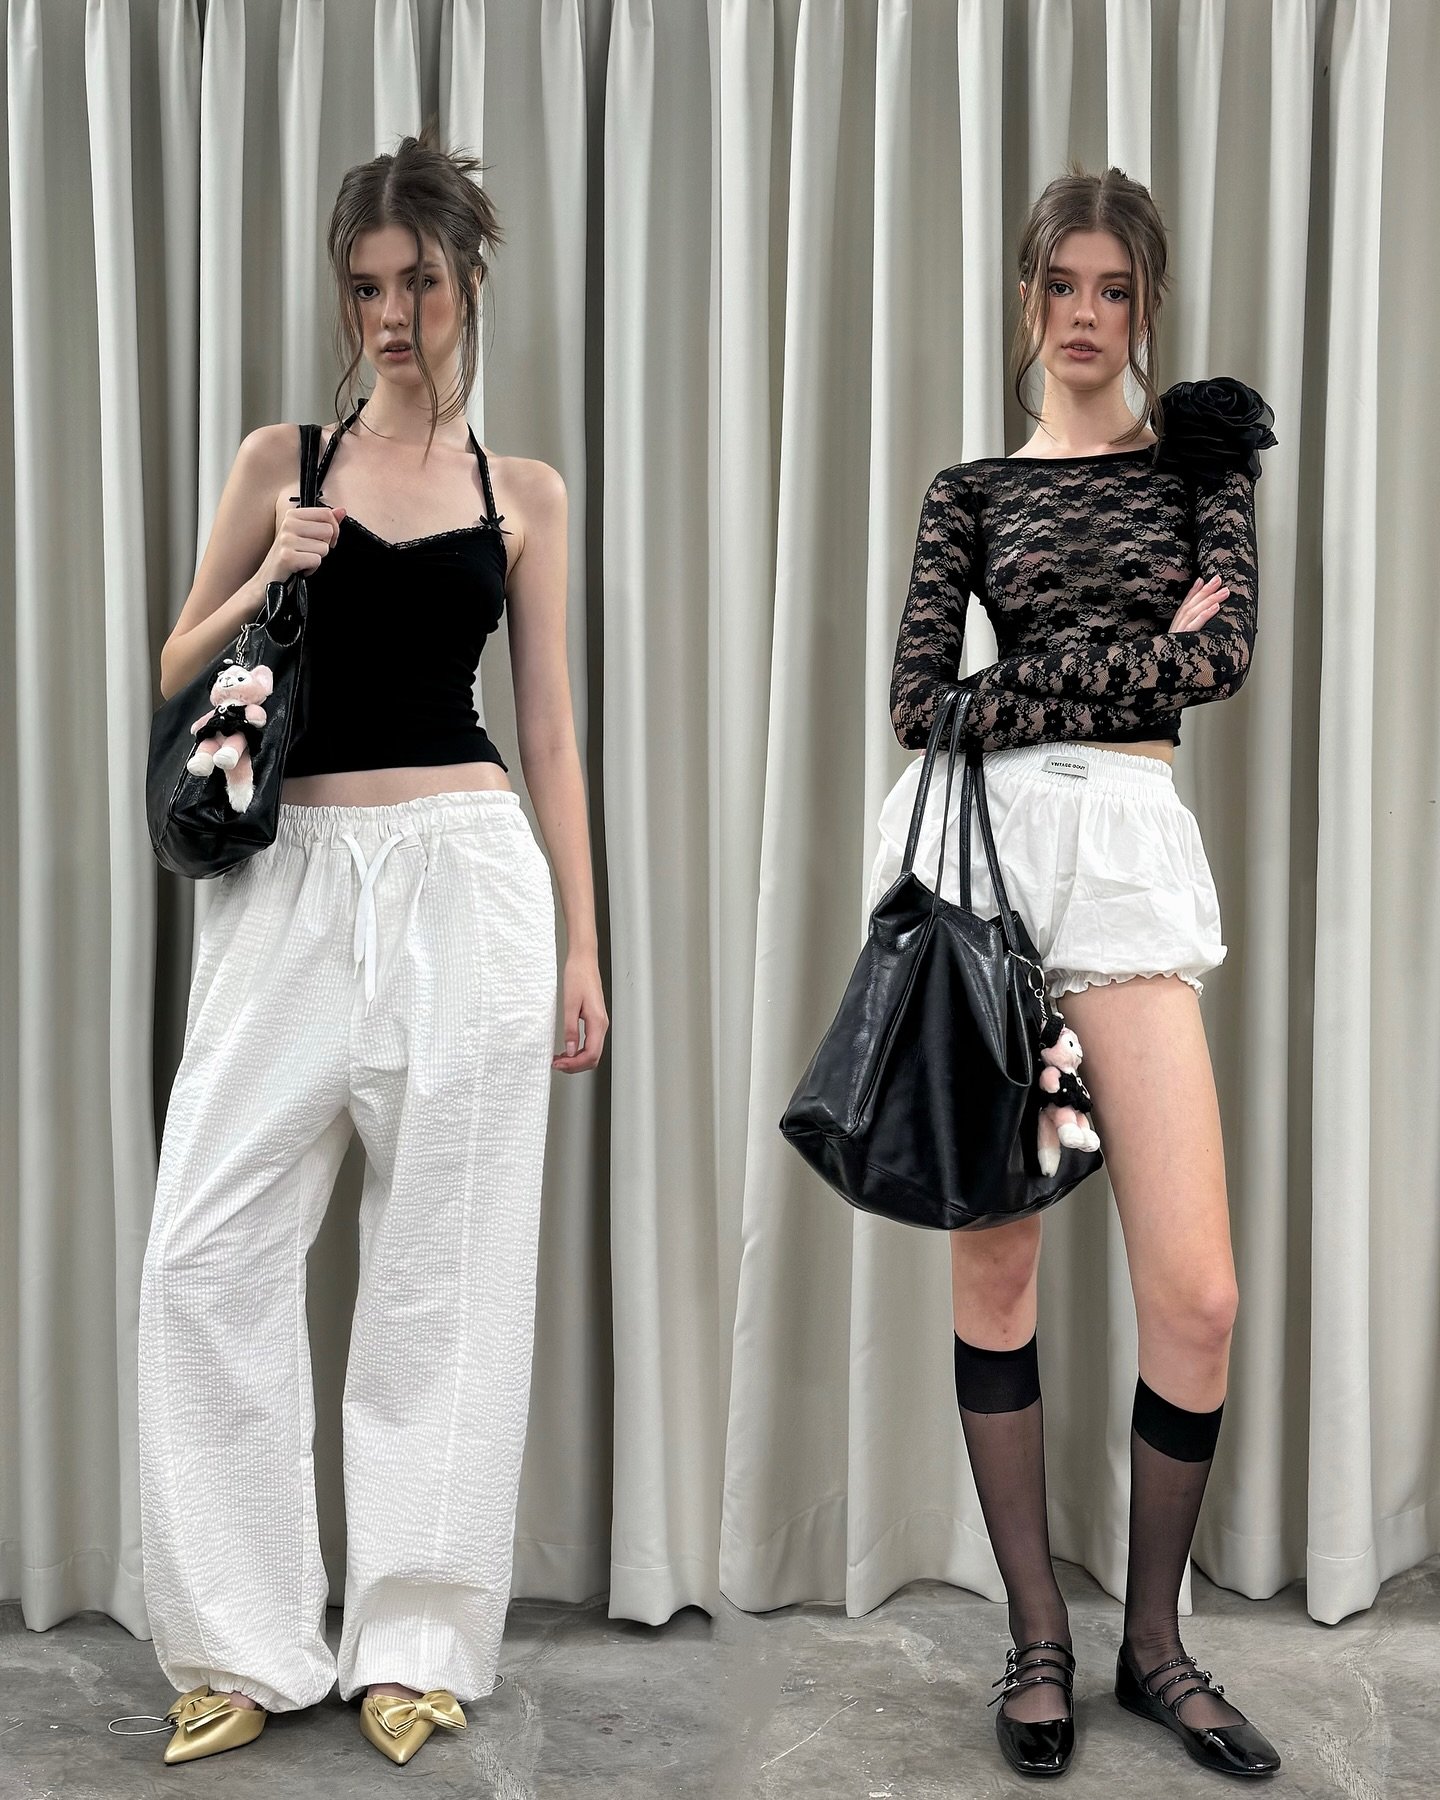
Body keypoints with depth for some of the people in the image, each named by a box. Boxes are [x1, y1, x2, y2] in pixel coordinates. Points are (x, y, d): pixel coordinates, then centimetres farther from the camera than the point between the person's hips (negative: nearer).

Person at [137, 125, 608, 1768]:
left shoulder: (522, 495, 10)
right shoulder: (282, 461, 10)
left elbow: (548, 730, 9)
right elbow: (177, 675, 13)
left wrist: (581, 946, 4)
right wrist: (266, 582, -7)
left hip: (466, 877, -1)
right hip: (295, 877, 1)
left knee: (444, 1261, 2)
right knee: (211, 1251, -5)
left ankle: (416, 1643, 15)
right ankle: (245, 1645, 10)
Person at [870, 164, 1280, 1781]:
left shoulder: (1201, 450, 13)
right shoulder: (971, 491, 14)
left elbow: (1225, 655, -3)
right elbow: (916, 699, 2)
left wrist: (1015, 692, -4)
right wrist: (1139, 651, -1)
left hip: (1130, 845, 0)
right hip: (980, 841, 1)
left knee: (1196, 1289, -7)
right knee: (993, 1256, 3)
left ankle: (1151, 1638, 15)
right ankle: (1037, 1637, 17)